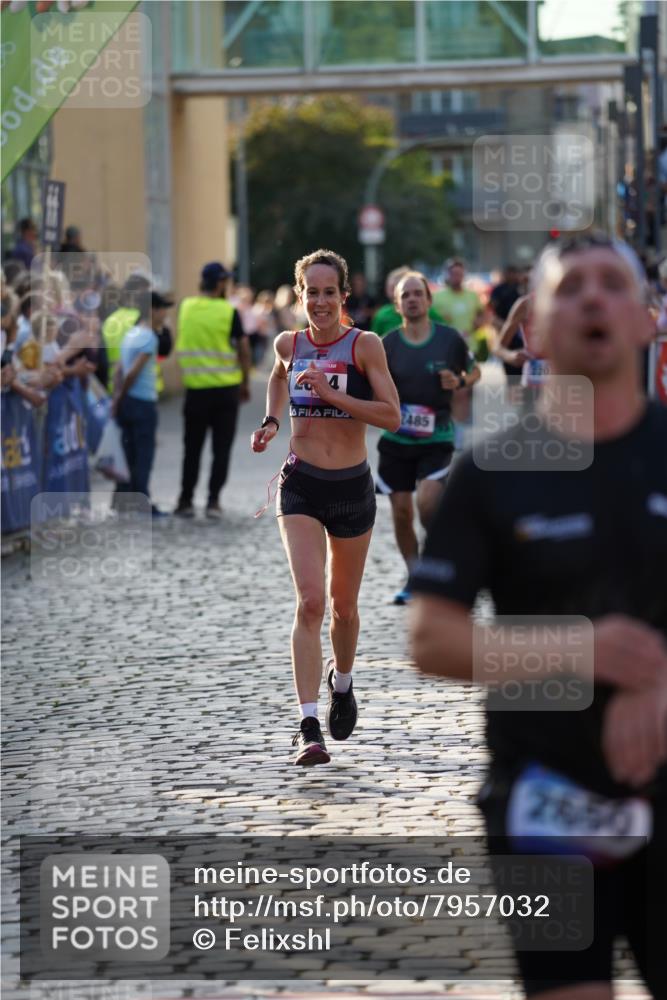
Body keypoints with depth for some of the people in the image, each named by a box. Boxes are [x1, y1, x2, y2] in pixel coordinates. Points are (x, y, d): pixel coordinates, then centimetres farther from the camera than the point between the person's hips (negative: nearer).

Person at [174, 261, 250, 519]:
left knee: (192, 448, 12)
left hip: (196, 389, 2)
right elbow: (243, 349, -6)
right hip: (226, 389, -2)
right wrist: (246, 382, 4)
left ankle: (185, 501, 14)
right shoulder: (228, 312, -9)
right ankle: (213, 502, 0)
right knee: (222, 448, 5)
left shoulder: (186, 308, -1)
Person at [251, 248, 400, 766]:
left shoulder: (365, 345, -8)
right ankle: (309, 727, -19)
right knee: (310, 601, -16)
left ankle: (342, 681, 46)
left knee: (344, 605, 14)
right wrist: (271, 422, 11)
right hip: (301, 485, 0)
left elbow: (392, 416, -15)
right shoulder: (289, 344, 2)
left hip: (352, 487, 0)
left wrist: (331, 393, -22)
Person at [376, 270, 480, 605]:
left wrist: (460, 383, -9)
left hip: (437, 438, -2)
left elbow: (474, 372, 12)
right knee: (401, 511, 4)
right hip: (396, 439, 2)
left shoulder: (450, 339, -2)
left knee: (427, 503, -20)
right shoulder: (388, 345, -1)